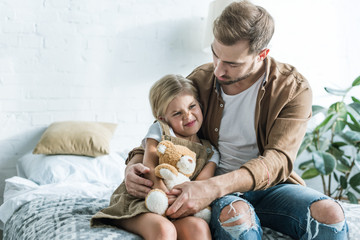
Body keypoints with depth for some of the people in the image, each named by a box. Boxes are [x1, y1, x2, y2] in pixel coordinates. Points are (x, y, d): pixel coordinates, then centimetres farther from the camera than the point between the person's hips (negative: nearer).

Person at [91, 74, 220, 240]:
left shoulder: (209, 152, 15)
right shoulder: (159, 129, 10)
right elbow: (149, 161, -5)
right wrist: (158, 184, -27)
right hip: (138, 200, -2)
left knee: (199, 227, -31)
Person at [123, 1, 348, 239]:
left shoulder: (293, 88, -9)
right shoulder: (199, 81, -2)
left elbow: (278, 160, -21)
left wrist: (213, 187, -36)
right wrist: (134, 164, -14)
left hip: (268, 185, 1)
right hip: (210, 185, -1)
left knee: (330, 215, -28)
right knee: (236, 216, -38)